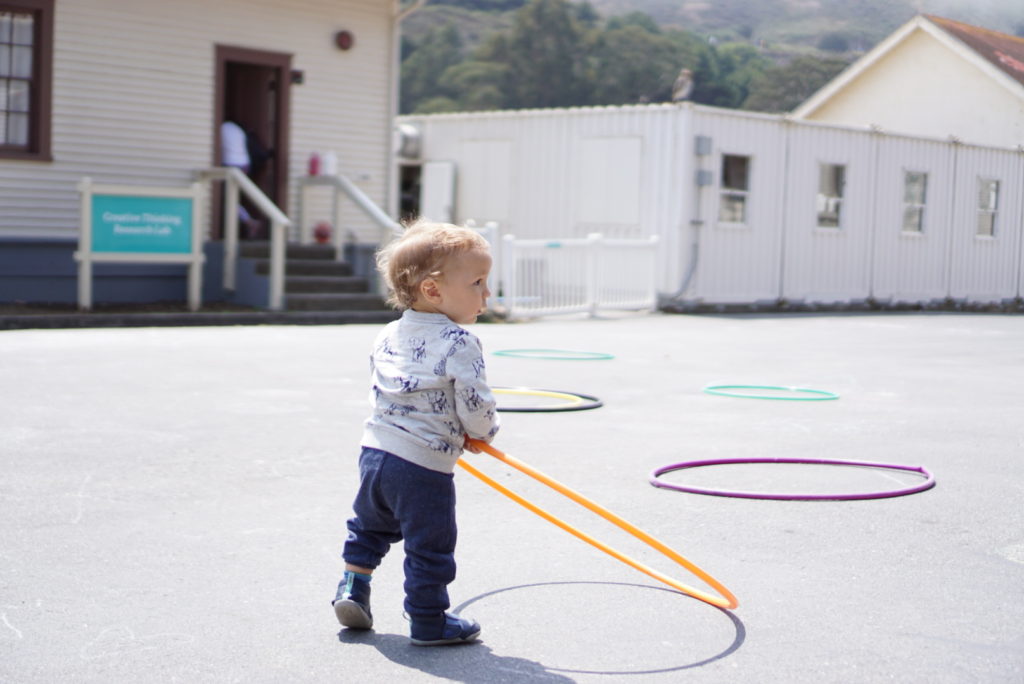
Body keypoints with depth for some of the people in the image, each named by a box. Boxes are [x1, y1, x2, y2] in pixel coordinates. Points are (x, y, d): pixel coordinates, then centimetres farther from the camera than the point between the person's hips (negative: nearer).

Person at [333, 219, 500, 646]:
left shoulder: (387, 336, 8)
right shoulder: (459, 343, -16)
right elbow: (476, 406, -17)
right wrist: (483, 433, 7)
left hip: (375, 451, 7)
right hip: (424, 467, -7)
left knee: (369, 526, 30)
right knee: (429, 547, 7)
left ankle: (352, 588, 31)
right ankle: (428, 623, 17)